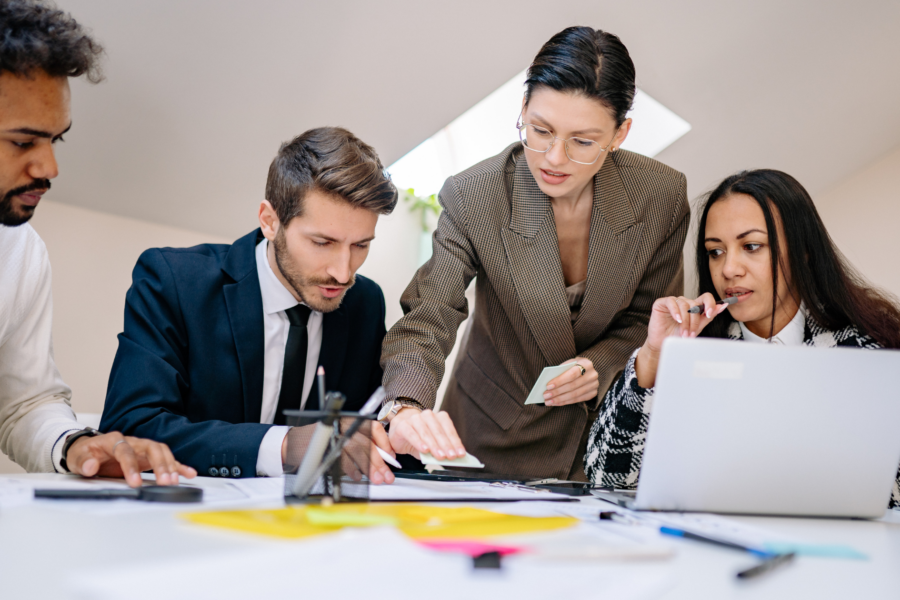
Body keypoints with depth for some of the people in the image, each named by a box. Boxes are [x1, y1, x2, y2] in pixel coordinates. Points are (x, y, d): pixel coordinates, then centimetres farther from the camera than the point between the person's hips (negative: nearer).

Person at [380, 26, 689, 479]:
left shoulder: (662, 196, -10)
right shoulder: (473, 197, -16)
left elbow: (649, 319, 3)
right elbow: (426, 318, -22)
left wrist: (601, 366, -16)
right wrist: (406, 409, -41)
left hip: (609, 434, 1)